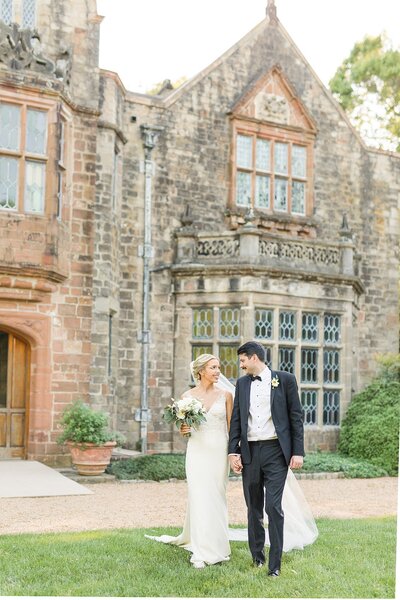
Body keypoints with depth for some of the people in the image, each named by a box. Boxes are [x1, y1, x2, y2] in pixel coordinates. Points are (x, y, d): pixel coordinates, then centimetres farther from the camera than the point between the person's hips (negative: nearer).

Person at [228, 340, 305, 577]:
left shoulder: (285, 379, 0)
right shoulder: (242, 383, 11)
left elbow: (296, 416, 0)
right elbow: (236, 419, 11)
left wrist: (298, 452, -6)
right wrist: (233, 451, 1)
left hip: (276, 451, -4)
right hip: (249, 452, 4)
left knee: (274, 507, -9)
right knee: (254, 508, 11)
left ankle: (275, 564, -3)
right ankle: (257, 556, 24)